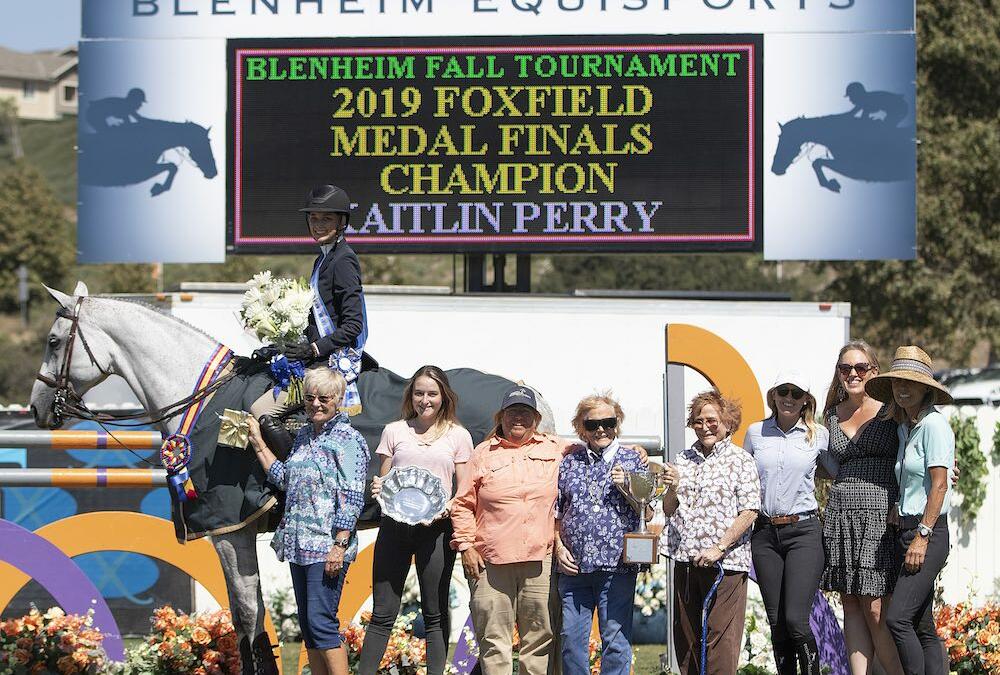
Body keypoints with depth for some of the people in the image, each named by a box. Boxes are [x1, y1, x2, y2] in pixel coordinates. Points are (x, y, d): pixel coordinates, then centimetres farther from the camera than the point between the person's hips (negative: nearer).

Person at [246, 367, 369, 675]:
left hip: (327, 545, -8)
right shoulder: (304, 436, 15)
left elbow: (352, 499, -13)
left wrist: (340, 545, -18)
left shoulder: (348, 439, -8)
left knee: (321, 621, -12)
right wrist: (258, 444, 18)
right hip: (299, 544, 8)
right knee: (307, 624, 9)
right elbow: (285, 480, 21)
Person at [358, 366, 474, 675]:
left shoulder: (458, 436, 7)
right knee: (383, 612, 0)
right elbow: (382, 481, 14)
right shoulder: (395, 431, 11)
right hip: (394, 525, 1)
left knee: (435, 613, 3)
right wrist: (378, 488, -9)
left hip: (436, 529, -1)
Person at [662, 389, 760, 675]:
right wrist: (673, 489, -6)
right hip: (686, 560, 6)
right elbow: (668, 511, 16)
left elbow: (749, 512, -8)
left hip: (724, 562, -6)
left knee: (720, 638, -8)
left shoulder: (741, 461, -1)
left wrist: (720, 547, -16)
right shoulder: (684, 460, 14)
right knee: (685, 638, 10)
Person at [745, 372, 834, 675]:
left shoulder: (818, 435, 3)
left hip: (803, 531, -3)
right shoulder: (755, 433, 8)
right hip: (765, 533, 3)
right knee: (776, 622, 4)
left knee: (796, 619, -14)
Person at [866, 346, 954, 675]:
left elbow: (939, 485, -15)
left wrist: (922, 537, -18)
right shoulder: (904, 428, 16)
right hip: (904, 531, 9)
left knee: (897, 618, -17)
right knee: (922, 626, 7)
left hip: (930, 533, -9)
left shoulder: (933, 424, -10)